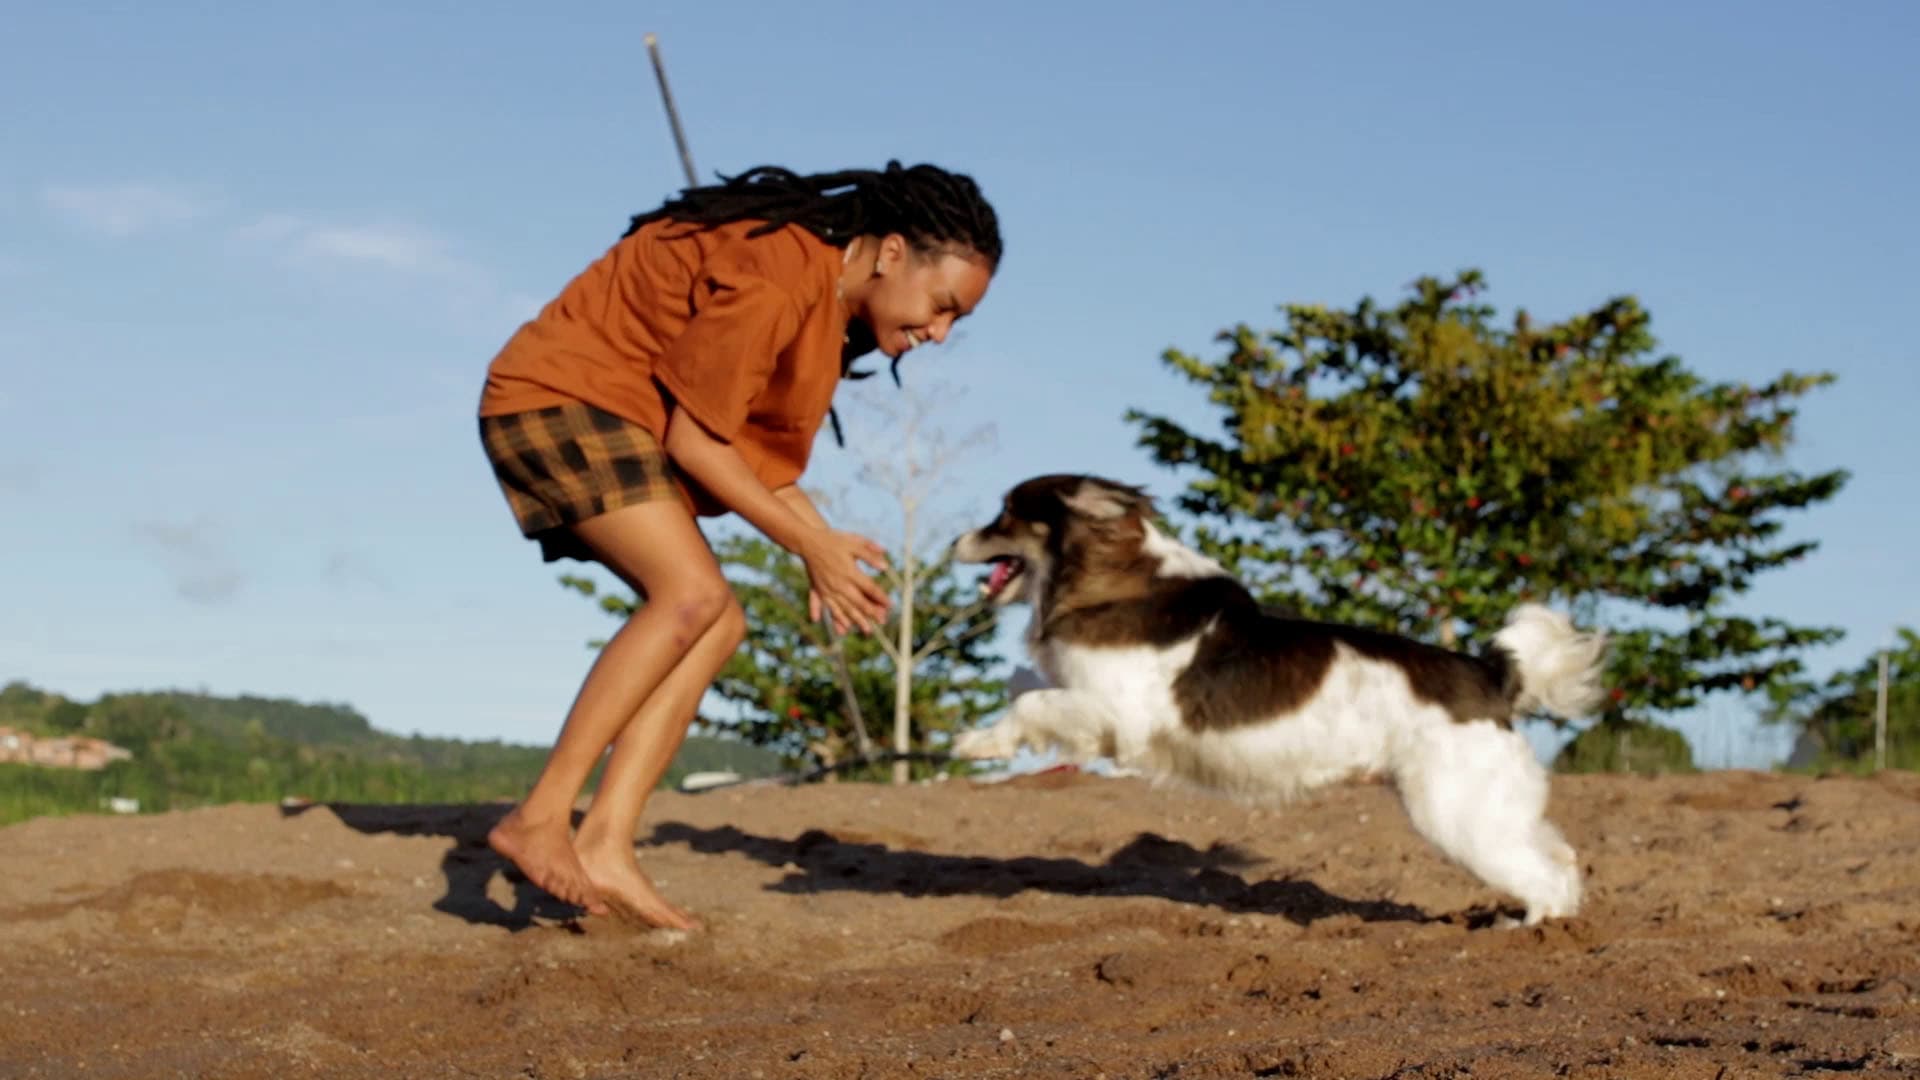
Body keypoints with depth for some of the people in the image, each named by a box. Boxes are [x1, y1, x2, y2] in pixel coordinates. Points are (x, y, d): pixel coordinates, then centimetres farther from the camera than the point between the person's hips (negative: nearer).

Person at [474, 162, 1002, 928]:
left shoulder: (831, 299, 7)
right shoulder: (776, 280, -24)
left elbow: (756, 439, 11)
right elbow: (692, 437, -20)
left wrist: (820, 540, -2)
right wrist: (810, 543, -13)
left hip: (614, 420, 10)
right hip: (557, 397, -10)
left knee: (717, 626, -3)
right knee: (692, 593, -24)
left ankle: (605, 846, -10)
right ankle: (540, 817, -21)